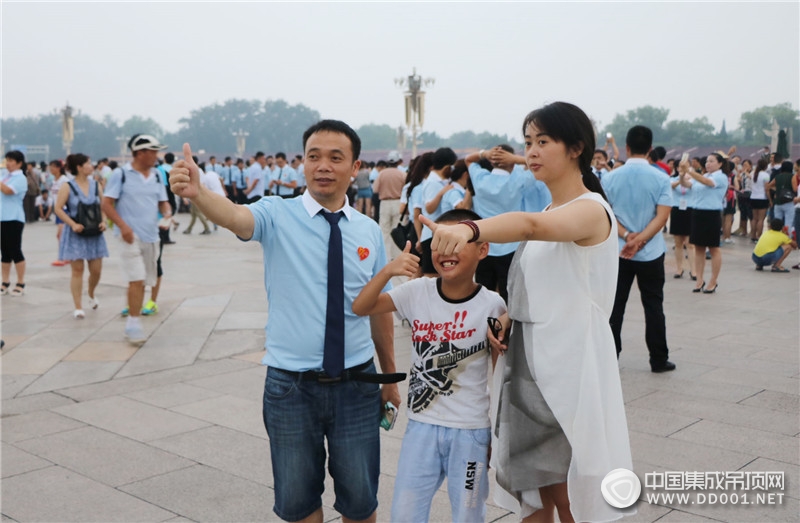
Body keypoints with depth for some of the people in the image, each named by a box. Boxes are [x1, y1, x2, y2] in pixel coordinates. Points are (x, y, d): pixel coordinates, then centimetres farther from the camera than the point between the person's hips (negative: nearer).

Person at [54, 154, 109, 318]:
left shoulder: (96, 185, 6)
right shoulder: (67, 187, -6)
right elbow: (58, 208, -8)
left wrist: (104, 221, -5)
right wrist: (73, 224, -16)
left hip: (94, 233, 4)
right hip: (76, 234, -4)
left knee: (96, 270, 5)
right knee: (77, 270, -2)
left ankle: (91, 294, 35)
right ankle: (78, 307, 5)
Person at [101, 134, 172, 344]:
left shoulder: (156, 176, 9)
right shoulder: (121, 174, -6)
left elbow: (163, 202, 15)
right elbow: (107, 204, -7)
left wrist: (167, 213, -9)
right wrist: (123, 226, -20)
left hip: (151, 236, 6)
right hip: (130, 236, -6)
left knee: (145, 280, 9)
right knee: (137, 279, -14)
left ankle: (133, 324, 21)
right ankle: (134, 324, -5)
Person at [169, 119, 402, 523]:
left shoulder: (369, 231, 2)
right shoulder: (278, 215, -6)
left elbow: (379, 307, 9)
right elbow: (235, 217, -28)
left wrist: (390, 376, 15)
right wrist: (196, 193, -50)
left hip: (357, 384, 2)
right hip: (290, 384, -1)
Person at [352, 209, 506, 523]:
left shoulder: (492, 305, -11)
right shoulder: (417, 291, -5)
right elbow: (360, 308, -10)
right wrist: (388, 271, -24)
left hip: (472, 430, -2)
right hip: (422, 424, 3)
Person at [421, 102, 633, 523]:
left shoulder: (591, 209, -14)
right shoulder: (549, 212, 13)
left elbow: (531, 225, -37)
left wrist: (469, 229, -55)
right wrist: (507, 318, -2)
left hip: (567, 365, -8)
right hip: (525, 360, 8)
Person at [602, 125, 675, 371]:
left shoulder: (610, 178, -3)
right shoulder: (661, 178, -7)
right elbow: (662, 216, -13)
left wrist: (626, 236, -13)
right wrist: (640, 240, -16)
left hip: (618, 251, 1)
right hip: (651, 252, -1)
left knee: (615, 306, 7)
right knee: (653, 306, 7)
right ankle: (659, 360, 12)